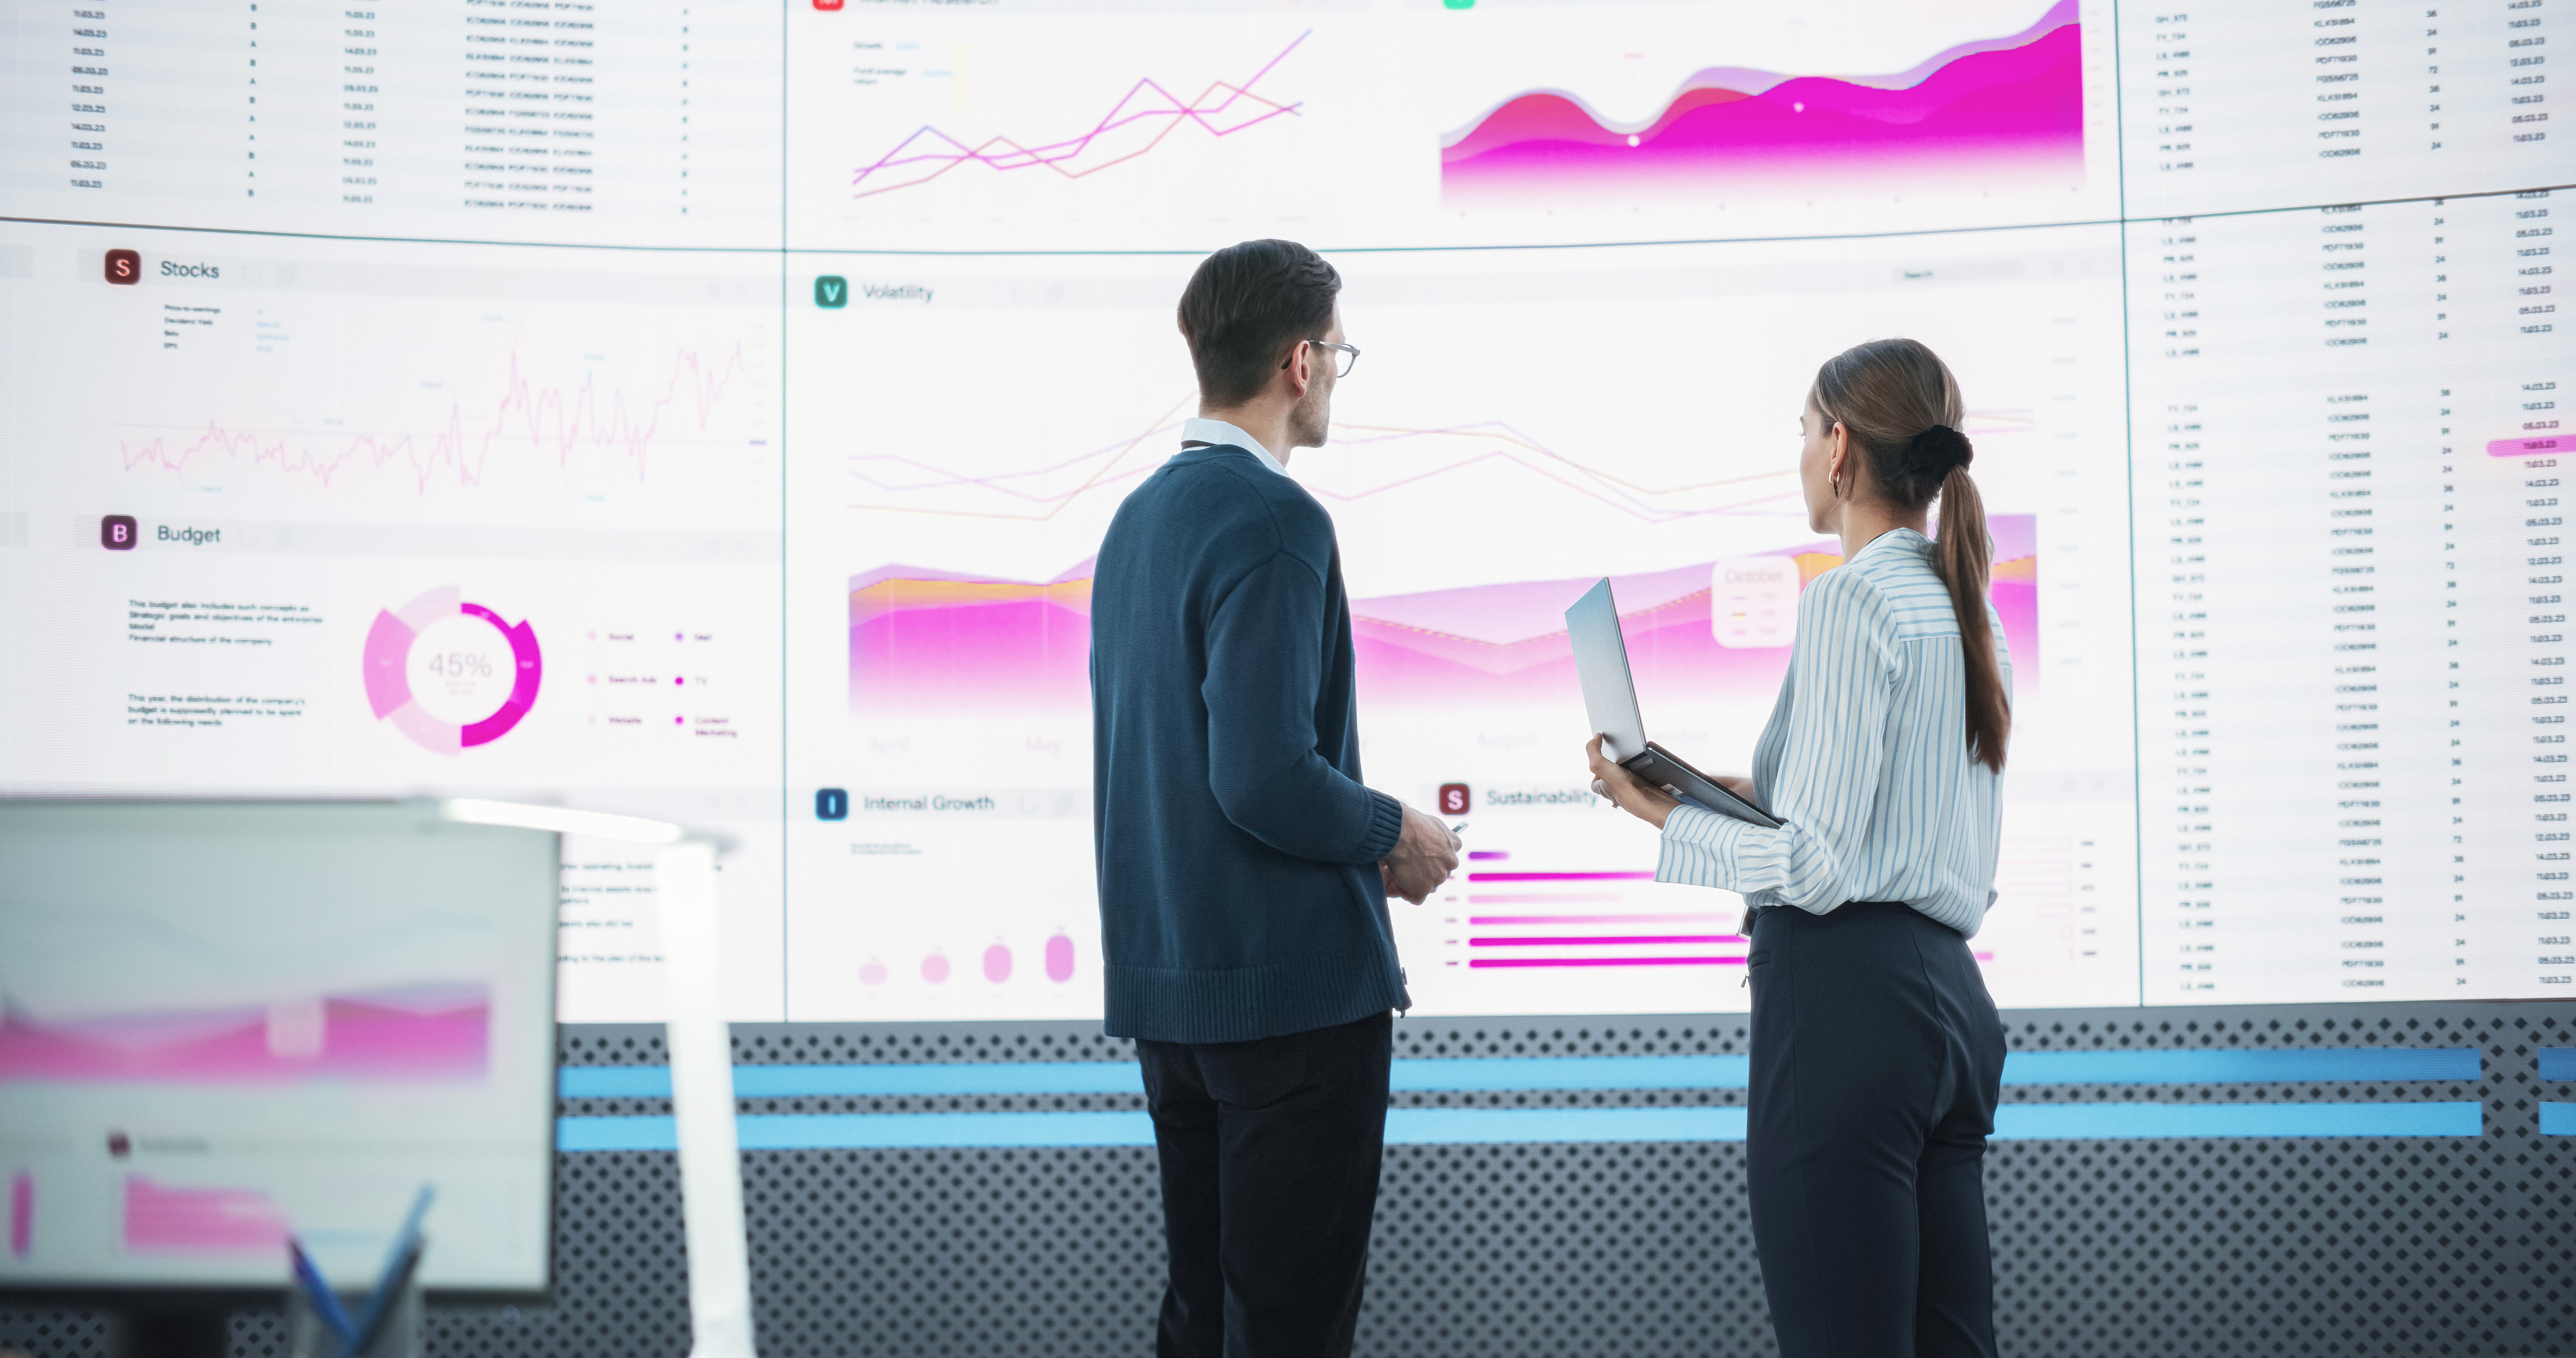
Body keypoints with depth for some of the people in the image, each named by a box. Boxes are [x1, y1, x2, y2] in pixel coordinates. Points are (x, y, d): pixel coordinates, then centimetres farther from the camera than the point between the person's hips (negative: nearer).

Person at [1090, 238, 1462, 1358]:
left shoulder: (1138, 516, 12)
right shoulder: (1275, 521, -17)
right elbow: (1267, 778, -24)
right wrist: (1394, 834, -7)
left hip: (1167, 985, 9)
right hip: (1293, 982, -9)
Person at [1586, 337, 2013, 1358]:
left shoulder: (1850, 601, -12)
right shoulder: (1966, 610, 15)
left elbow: (1817, 869, -16)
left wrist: (1666, 815, -4)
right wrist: (1754, 796, 19)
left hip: (1847, 1000, -9)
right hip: (1952, 993, 9)